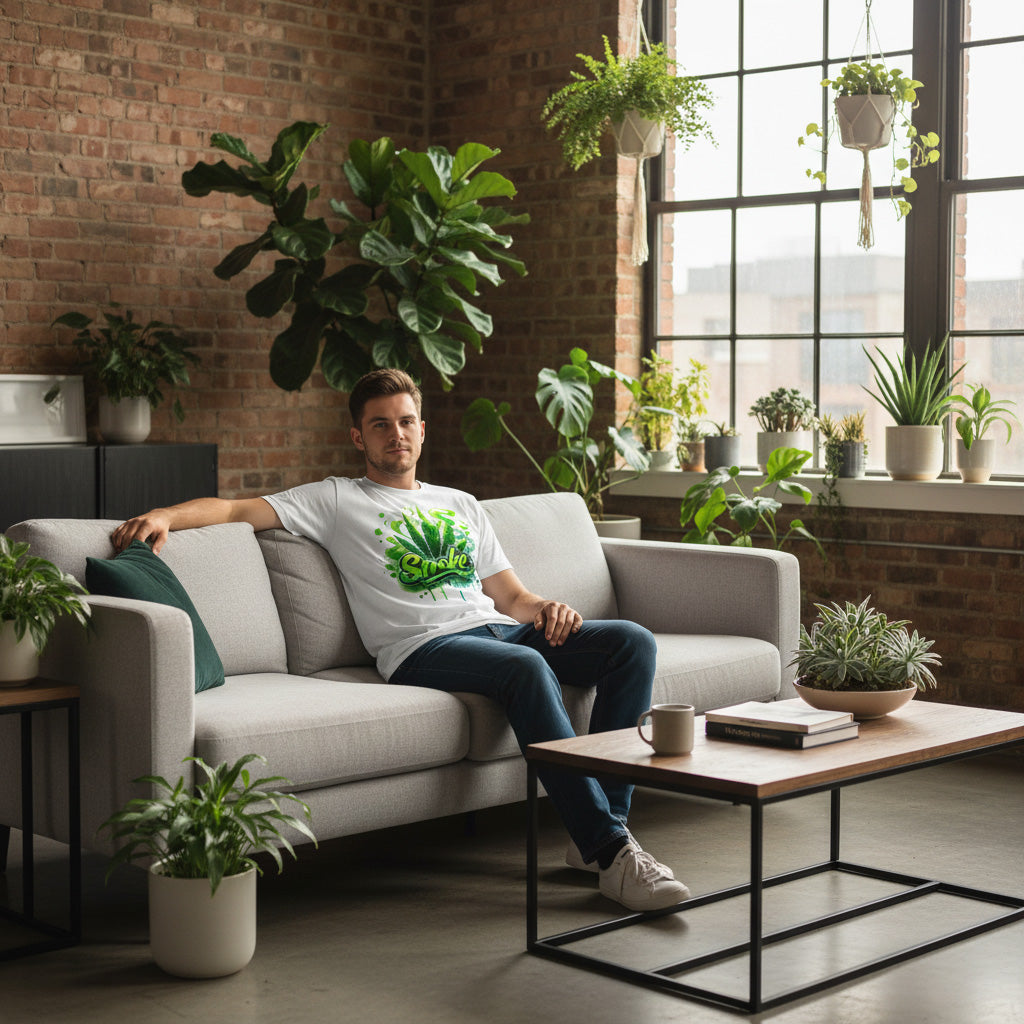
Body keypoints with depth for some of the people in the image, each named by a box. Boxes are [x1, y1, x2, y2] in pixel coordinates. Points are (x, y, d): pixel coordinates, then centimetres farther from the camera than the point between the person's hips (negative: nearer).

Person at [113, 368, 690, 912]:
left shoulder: (462, 506, 31)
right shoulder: (336, 500, 17)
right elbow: (238, 510, 7)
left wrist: (548, 608, 3)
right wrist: (165, 514, -11)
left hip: (501, 630, 6)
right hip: (424, 648, -6)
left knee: (632, 641, -16)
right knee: (527, 667, -36)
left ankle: (604, 827, -20)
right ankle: (610, 853, -36)